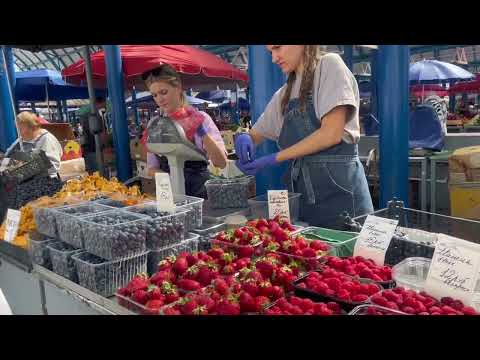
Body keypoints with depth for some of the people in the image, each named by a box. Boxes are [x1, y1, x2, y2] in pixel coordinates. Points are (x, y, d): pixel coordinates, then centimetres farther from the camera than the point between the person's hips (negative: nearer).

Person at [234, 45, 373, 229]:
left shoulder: (329, 64, -3)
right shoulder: (284, 94, 15)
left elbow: (331, 134, -15)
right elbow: (257, 134, 22)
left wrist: (275, 158, -12)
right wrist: (245, 138, -2)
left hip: (338, 185, -6)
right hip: (299, 188, 6)